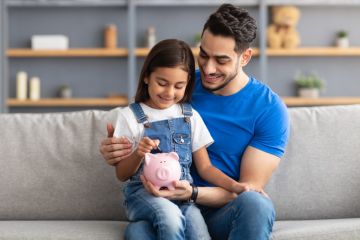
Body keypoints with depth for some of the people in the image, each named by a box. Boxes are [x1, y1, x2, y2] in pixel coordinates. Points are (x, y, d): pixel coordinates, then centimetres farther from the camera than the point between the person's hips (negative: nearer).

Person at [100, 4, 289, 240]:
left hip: (228, 211, 0)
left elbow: (250, 189, -10)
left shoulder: (270, 109, -8)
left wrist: (191, 193, -28)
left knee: (254, 204, -38)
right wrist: (116, 152, -14)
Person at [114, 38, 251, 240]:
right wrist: (138, 154, -17)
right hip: (144, 192, -2)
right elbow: (122, 174, 3)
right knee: (170, 216, -35)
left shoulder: (191, 116, 11)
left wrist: (233, 185, -5)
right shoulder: (130, 116, 2)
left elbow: (204, 167, 12)